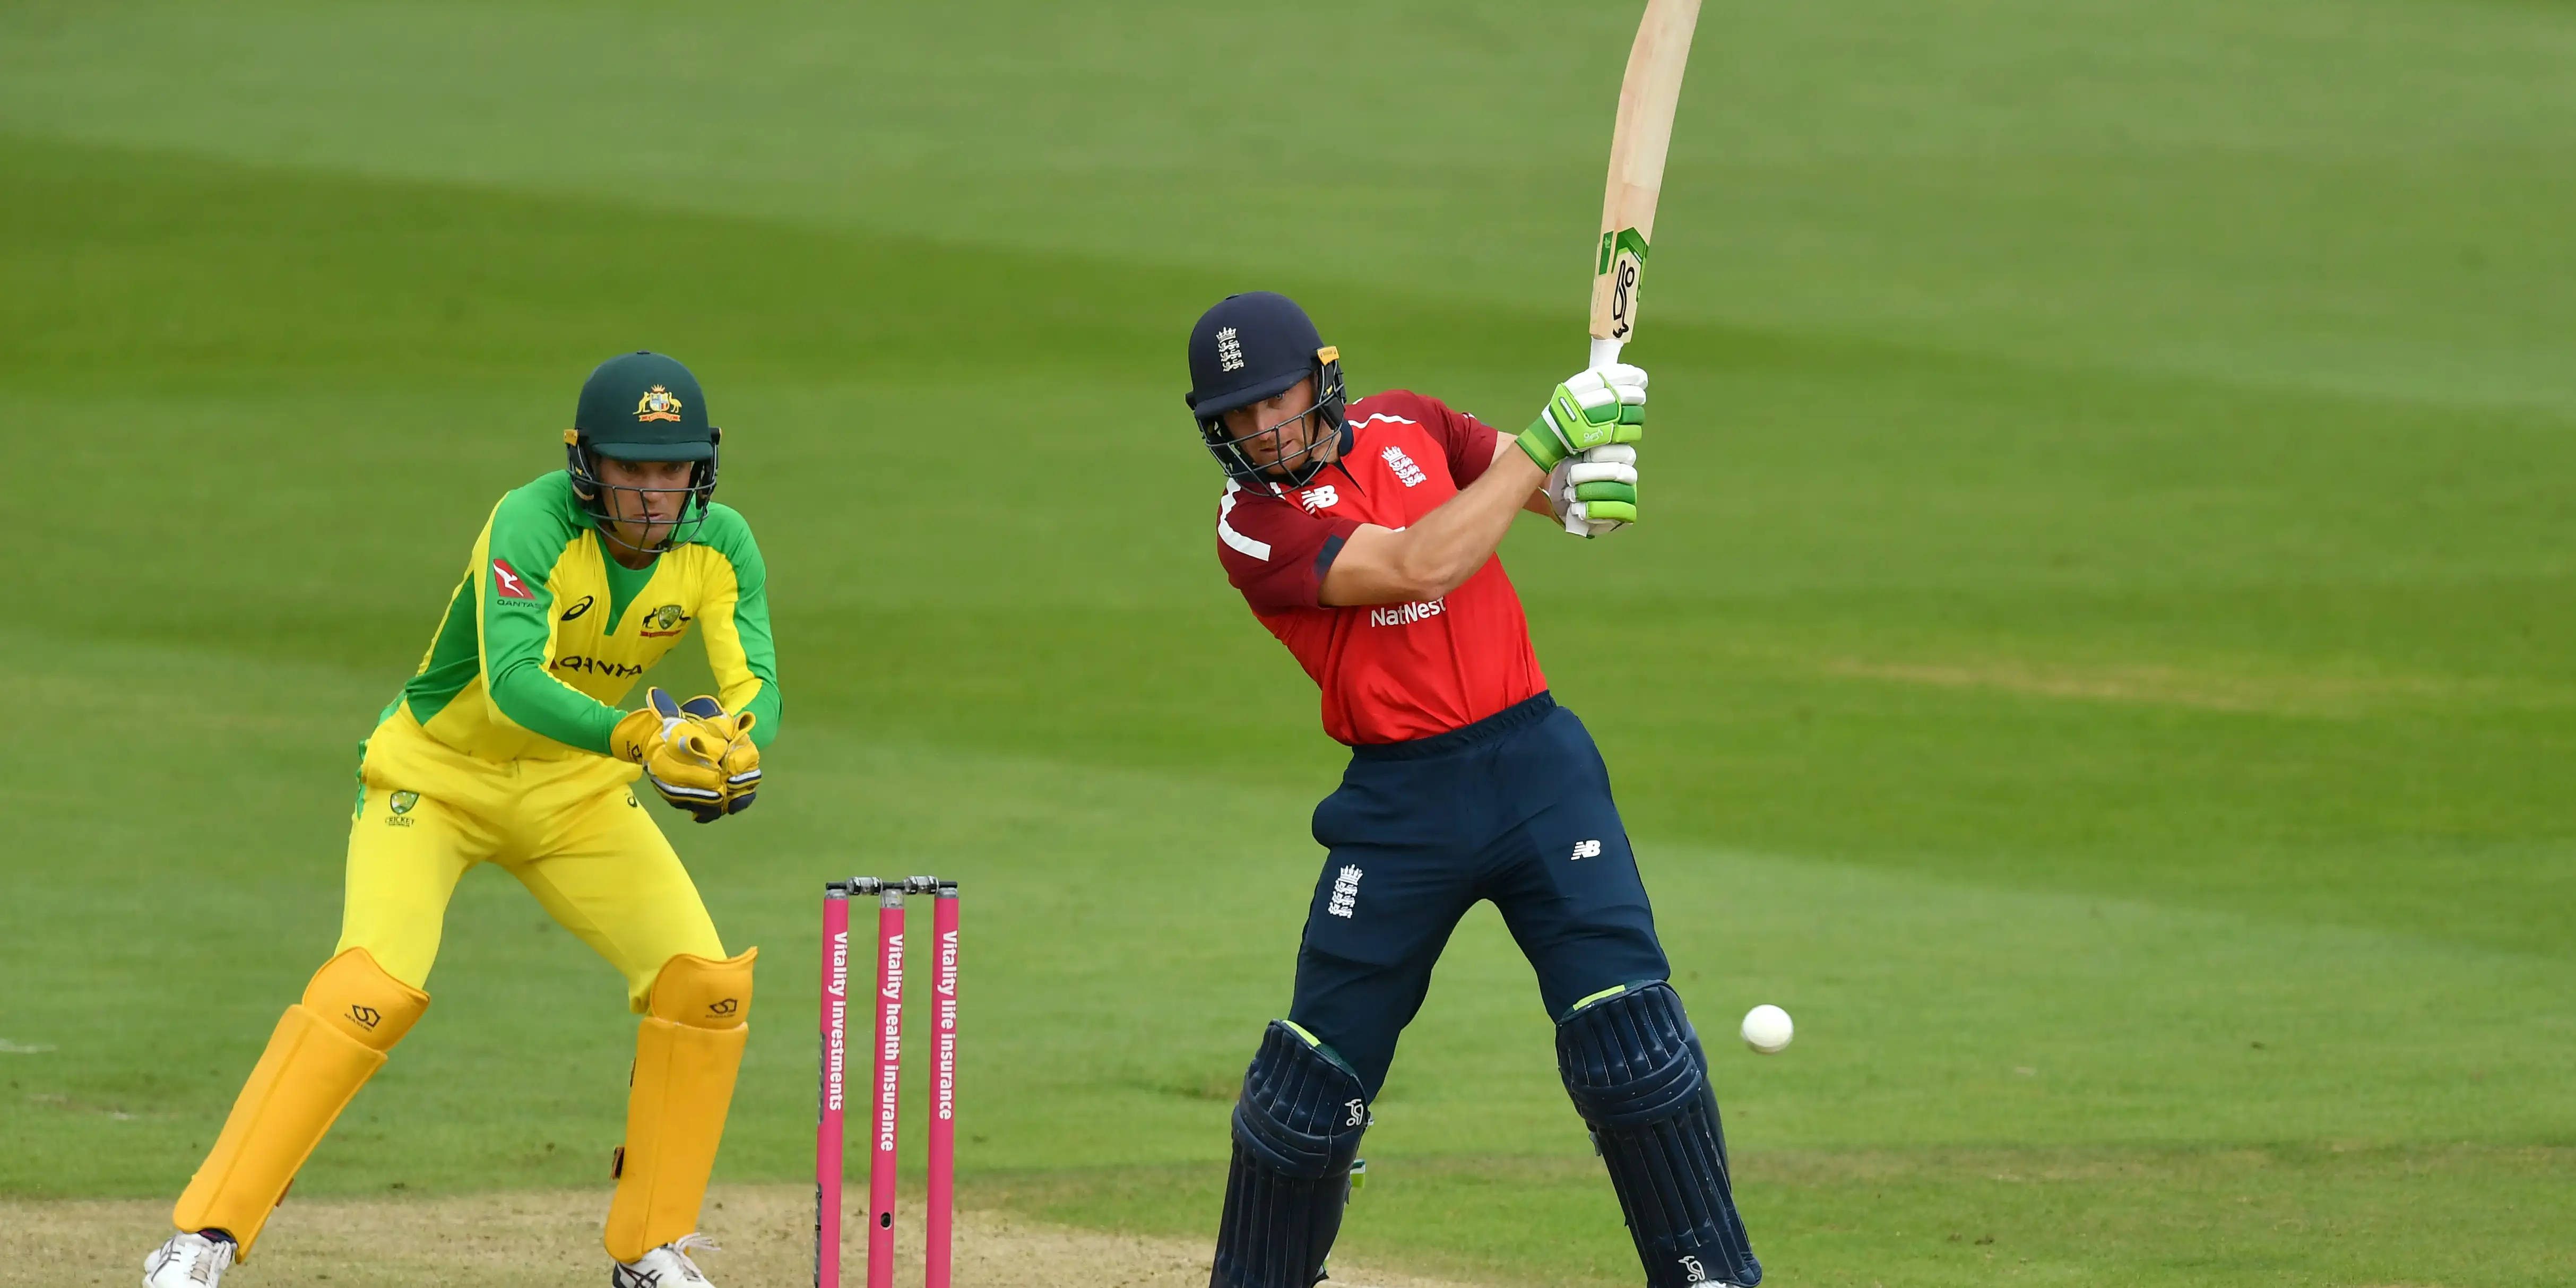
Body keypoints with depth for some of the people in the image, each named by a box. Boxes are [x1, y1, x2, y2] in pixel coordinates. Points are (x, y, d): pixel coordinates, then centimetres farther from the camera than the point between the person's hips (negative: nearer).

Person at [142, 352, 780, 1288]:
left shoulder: (719, 546, -13)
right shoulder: (532, 525, -29)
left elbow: (757, 686, -20)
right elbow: (514, 681, -43)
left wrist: (732, 739, -45)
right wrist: (639, 738, -59)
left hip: (577, 791, 5)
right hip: (438, 777, -5)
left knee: (708, 985, -9)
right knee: (374, 986, -25)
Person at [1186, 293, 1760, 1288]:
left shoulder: (1407, 427, 7)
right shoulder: (1254, 530, -8)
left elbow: (1546, 490, 17)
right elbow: (1417, 569, -21)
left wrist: (1594, 475, -9)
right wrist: (1549, 439, -18)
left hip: (1535, 763, 2)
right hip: (1401, 803, -2)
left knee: (1629, 1034, -9)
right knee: (1317, 1063, 1)